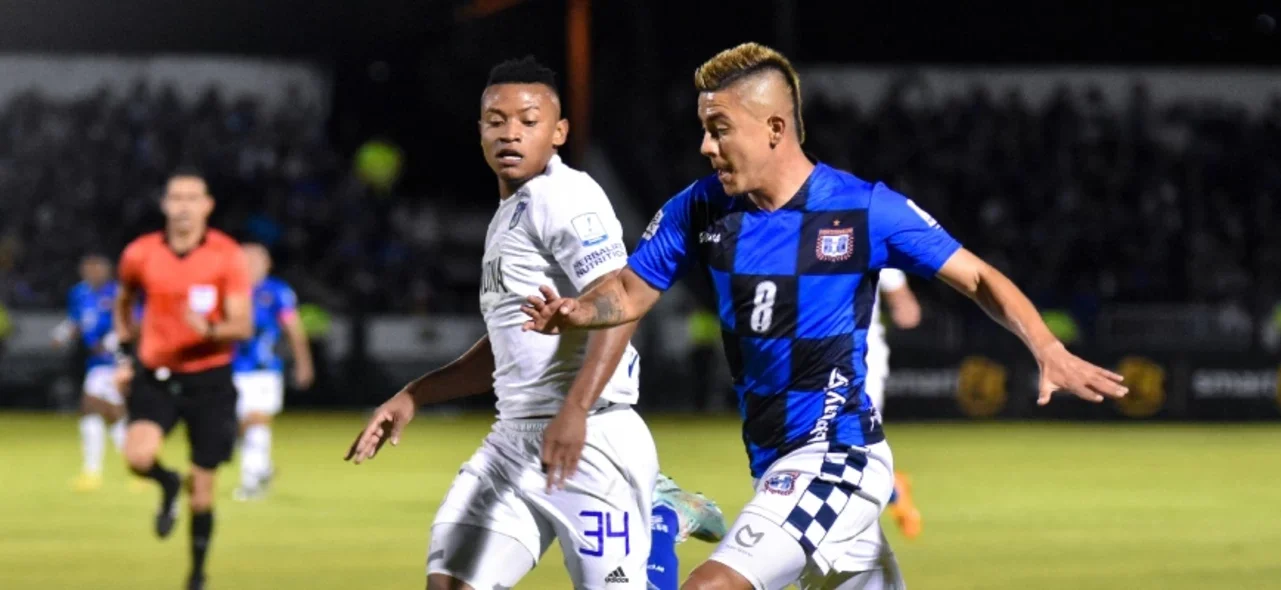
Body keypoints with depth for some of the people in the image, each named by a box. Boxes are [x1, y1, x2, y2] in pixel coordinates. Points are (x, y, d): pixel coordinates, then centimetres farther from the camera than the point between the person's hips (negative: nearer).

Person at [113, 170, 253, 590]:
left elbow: (242, 326, -13)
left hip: (209, 378, -1)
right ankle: (168, 486, 11)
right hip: (155, 375, 1)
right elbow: (123, 303, 18)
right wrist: (126, 353, 11)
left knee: (202, 489, 2)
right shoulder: (140, 254, -3)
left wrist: (210, 330, -33)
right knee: (138, 455, -25)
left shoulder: (227, 256, -10)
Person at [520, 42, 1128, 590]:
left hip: (837, 457, -6)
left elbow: (978, 278, -8)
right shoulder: (701, 209, 0)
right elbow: (631, 290, 7)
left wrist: (1049, 349, -24)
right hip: (774, 461, 6)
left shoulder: (864, 209, -13)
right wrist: (572, 313, -16)